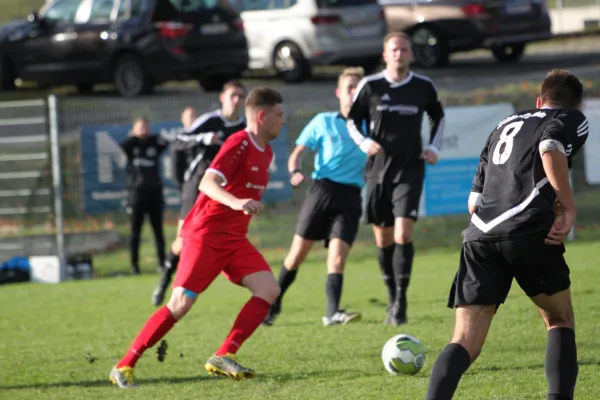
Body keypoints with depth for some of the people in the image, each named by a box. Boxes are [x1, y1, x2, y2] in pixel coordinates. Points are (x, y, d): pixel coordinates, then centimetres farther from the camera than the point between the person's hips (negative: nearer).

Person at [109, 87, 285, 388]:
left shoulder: (265, 153, 11)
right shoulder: (239, 144, -16)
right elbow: (207, 183, -30)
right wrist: (235, 202, -46)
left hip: (234, 238, 8)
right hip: (206, 234, -8)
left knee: (269, 289, -11)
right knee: (181, 303, -12)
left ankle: (223, 358, -11)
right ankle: (125, 366, -3)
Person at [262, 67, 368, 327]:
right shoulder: (323, 122, 8)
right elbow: (298, 152, 7)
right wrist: (294, 172, -13)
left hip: (350, 196, 0)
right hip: (323, 188, 0)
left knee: (337, 256, -15)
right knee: (297, 254, 2)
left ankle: (333, 313, -22)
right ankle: (273, 304, 19)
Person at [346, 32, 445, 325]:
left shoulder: (424, 87, 2)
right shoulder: (370, 86, -2)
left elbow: (439, 118, 20)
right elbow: (352, 120, 8)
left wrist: (434, 147, 6)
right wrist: (363, 142, -10)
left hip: (410, 169, -1)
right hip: (378, 169, 1)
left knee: (403, 233, -16)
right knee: (383, 239, 7)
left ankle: (400, 301, -12)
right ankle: (392, 299, 21)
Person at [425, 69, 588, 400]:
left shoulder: (506, 125, 32)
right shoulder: (573, 120, 15)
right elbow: (550, 149, -10)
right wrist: (568, 209, -8)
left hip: (480, 236, 4)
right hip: (530, 231, -4)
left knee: (465, 343, -1)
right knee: (560, 321, 18)